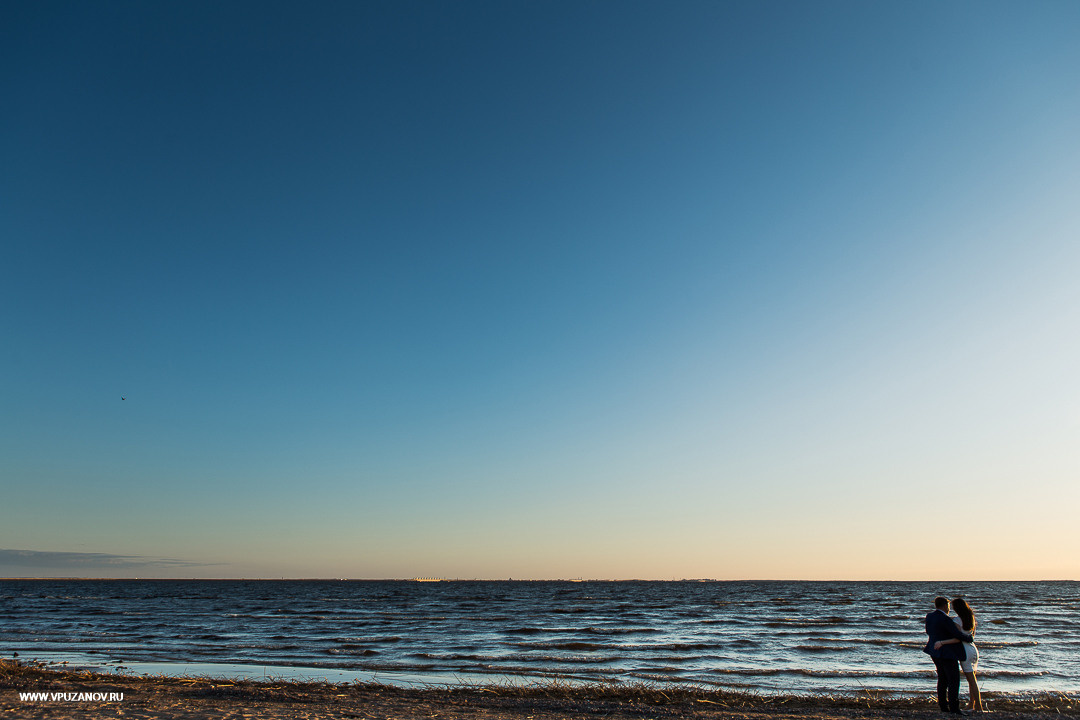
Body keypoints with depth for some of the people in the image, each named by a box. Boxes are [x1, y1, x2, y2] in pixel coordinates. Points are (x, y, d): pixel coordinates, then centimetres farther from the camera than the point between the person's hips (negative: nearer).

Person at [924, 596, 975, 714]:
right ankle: (954, 707, -4)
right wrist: (970, 638, 2)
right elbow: (958, 634, -17)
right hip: (947, 654, -8)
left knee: (942, 679, 14)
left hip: (935, 653, 8)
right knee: (954, 680, -3)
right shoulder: (945, 619, -21)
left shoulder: (929, 616, 4)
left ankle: (943, 705, 15)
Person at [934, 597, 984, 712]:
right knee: (972, 680, 15)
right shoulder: (971, 617, 4)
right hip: (973, 649, 7)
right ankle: (973, 706, 20)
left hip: (965, 651, -7)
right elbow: (972, 635, 15)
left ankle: (979, 707, 5)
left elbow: (957, 639, -24)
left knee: (971, 680, 1)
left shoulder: (957, 620, -18)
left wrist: (942, 642, -25)